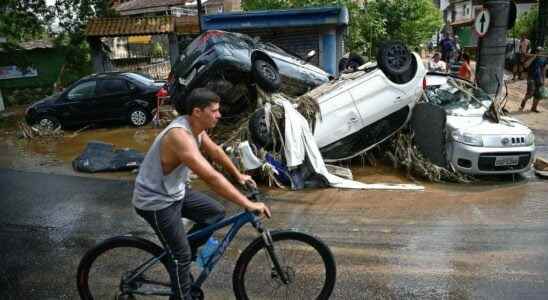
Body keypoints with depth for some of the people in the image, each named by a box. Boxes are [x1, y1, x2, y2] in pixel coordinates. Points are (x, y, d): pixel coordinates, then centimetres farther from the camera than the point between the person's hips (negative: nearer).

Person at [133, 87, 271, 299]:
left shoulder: (196, 126, -4)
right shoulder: (180, 135, -33)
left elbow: (216, 152, 13)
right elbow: (211, 178, -39)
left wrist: (238, 175, 21)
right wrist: (248, 204, -37)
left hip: (176, 192, 9)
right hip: (156, 201, -9)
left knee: (216, 213, 9)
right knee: (181, 255, 0)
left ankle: (177, 255, 23)